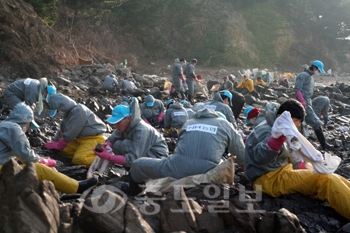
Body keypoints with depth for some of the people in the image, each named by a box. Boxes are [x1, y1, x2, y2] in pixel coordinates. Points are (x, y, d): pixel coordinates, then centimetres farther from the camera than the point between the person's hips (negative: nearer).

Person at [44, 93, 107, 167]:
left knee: (78, 159, -25)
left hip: (93, 139, -10)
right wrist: (54, 141, 7)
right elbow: (62, 129, 18)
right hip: (81, 139, 10)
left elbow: (71, 132, -20)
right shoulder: (69, 111, 10)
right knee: (64, 149, 1)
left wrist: (59, 145, -10)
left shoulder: (78, 111, -21)